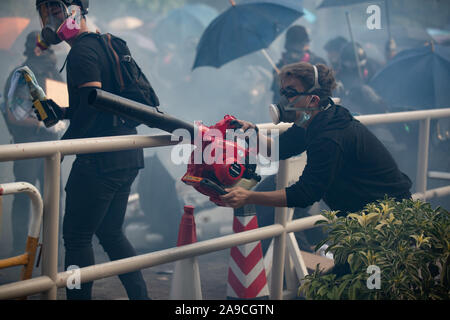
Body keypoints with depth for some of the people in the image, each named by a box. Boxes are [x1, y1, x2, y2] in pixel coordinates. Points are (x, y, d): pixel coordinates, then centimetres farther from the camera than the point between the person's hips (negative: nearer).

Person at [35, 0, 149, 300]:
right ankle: (141, 296, 19)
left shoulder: (82, 52, -12)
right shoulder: (103, 45, 18)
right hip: (127, 157, 10)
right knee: (111, 233, 18)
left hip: (101, 160, -10)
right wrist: (60, 111, 15)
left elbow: (92, 103, -23)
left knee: (77, 237, 0)